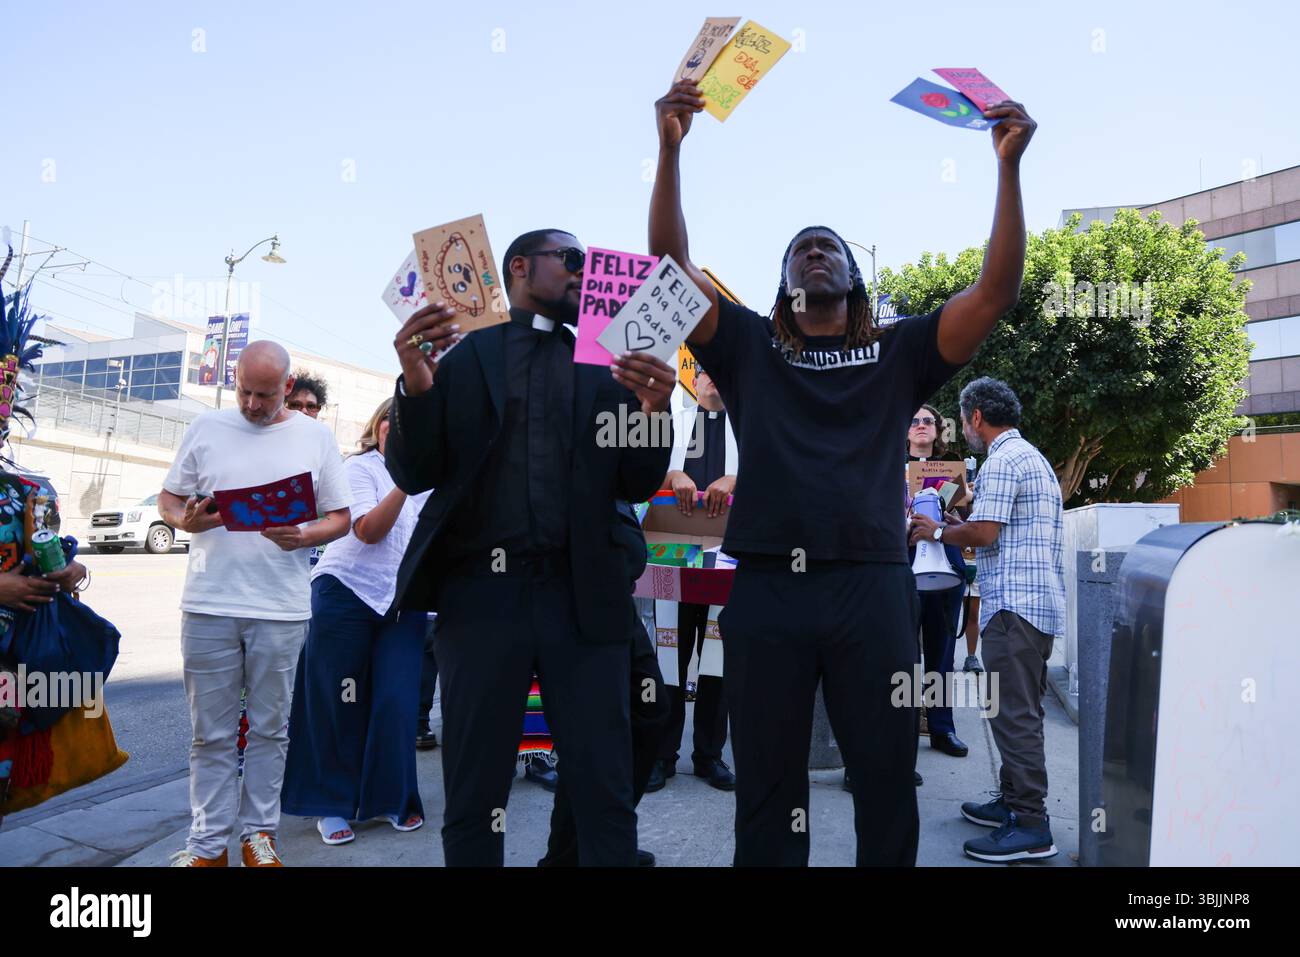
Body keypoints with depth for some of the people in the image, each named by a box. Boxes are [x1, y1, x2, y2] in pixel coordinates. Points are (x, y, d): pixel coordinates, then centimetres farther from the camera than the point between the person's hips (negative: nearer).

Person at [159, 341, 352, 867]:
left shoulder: (315, 436, 6)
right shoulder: (206, 428, 8)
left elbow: (341, 517, 6)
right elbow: (168, 498, 13)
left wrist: (303, 536, -14)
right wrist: (185, 520, -10)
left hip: (282, 610, 0)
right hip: (208, 605, 1)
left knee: (270, 729, 9)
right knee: (211, 734, 7)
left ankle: (259, 833, 23)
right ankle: (207, 844, 18)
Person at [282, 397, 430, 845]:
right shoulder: (360, 468, -3)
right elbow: (368, 531, -16)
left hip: (404, 602, 3)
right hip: (347, 592, -3)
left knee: (396, 702, -1)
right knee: (337, 703, 4)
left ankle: (392, 799, 15)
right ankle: (331, 804, 17)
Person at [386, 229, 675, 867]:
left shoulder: (604, 366, 13)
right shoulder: (457, 351, 8)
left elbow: (637, 486, 9)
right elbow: (413, 474, 3)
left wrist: (653, 411, -11)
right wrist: (416, 388, -15)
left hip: (582, 597, 1)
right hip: (480, 592, -1)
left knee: (606, 800, 4)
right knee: (473, 802, 9)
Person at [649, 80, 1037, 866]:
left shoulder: (900, 353, 13)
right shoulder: (750, 348, 13)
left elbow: (998, 291, 4)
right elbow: (673, 265, 5)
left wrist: (1009, 165, -3)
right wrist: (671, 150, -4)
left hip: (873, 587, 1)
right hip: (766, 588, 0)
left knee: (888, 781, 10)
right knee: (767, 789, 10)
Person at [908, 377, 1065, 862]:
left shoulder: (1002, 459, -11)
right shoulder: (1033, 457, 22)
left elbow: (984, 533, -17)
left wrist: (938, 532, -1)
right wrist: (959, 525, 19)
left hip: (1014, 604, -11)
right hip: (1039, 602, 11)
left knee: (1014, 714, -8)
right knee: (1020, 712, 16)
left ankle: (1030, 827, -4)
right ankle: (1015, 800, 25)